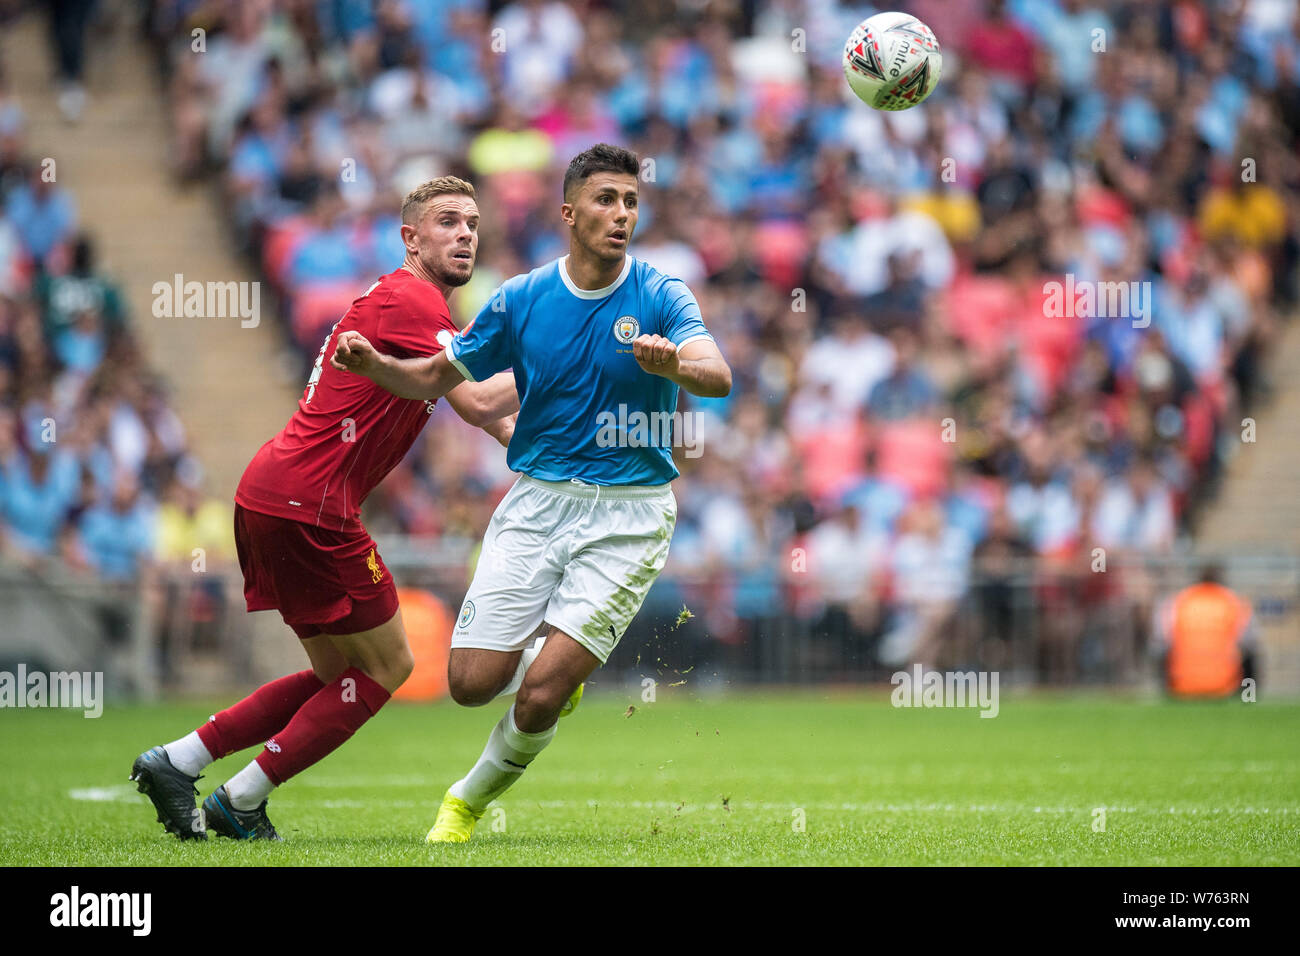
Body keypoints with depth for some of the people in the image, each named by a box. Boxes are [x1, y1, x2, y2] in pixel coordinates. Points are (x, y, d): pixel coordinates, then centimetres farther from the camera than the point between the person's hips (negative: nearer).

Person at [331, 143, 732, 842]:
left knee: (540, 695, -13)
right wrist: (374, 365, -8)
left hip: (628, 514, -3)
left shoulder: (661, 297, -6)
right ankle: (557, 658, 28)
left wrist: (673, 364, -45)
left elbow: (717, 377, -23)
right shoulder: (521, 299, 2)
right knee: (472, 682, -6)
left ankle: (471, 798, 16)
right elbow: (438, 376, 12)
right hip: (536, 501, 3)